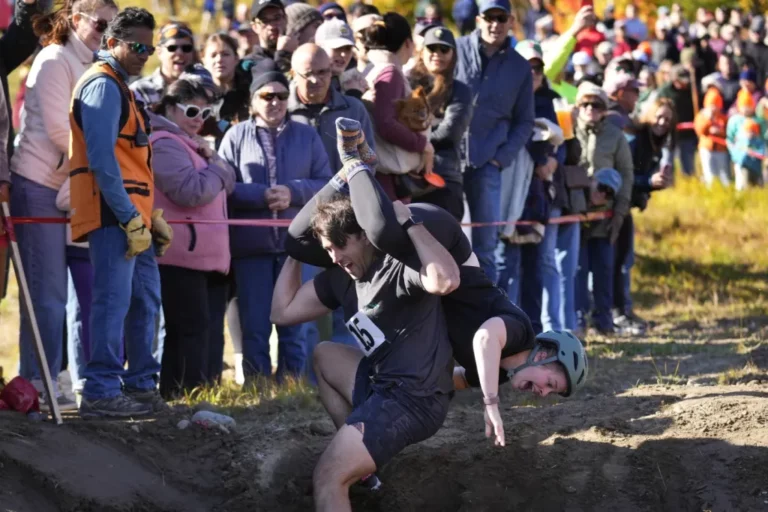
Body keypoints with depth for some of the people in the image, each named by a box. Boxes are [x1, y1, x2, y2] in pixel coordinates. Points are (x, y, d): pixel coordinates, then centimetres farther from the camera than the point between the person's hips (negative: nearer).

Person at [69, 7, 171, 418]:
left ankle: (139, 386, 20)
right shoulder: (103, 85, -10)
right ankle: (101, 393, -11)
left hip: (131, 217, 10)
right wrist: (130, 217, -20)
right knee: (113, 301, -11)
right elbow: (101, 159, -18)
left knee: (145, 299, 13)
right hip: (113, 215, -10)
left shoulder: (119, 87, 22)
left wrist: (149, 216, 19)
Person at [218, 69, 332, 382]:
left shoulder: (307, 136, 12)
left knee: (294, 325, 5)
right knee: (254, 327, 2)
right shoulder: (236, 136, 6)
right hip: (251, 244, -1)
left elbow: (326, 183, 4)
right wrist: (262, 195, -16)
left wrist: (292, 192, -12)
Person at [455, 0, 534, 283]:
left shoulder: (520, 68, 8)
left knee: (484, 245, 3)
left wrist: (503, 156, -1)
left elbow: (524, 122, 12)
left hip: (486, 165, 2)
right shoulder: (456, 50, 1)